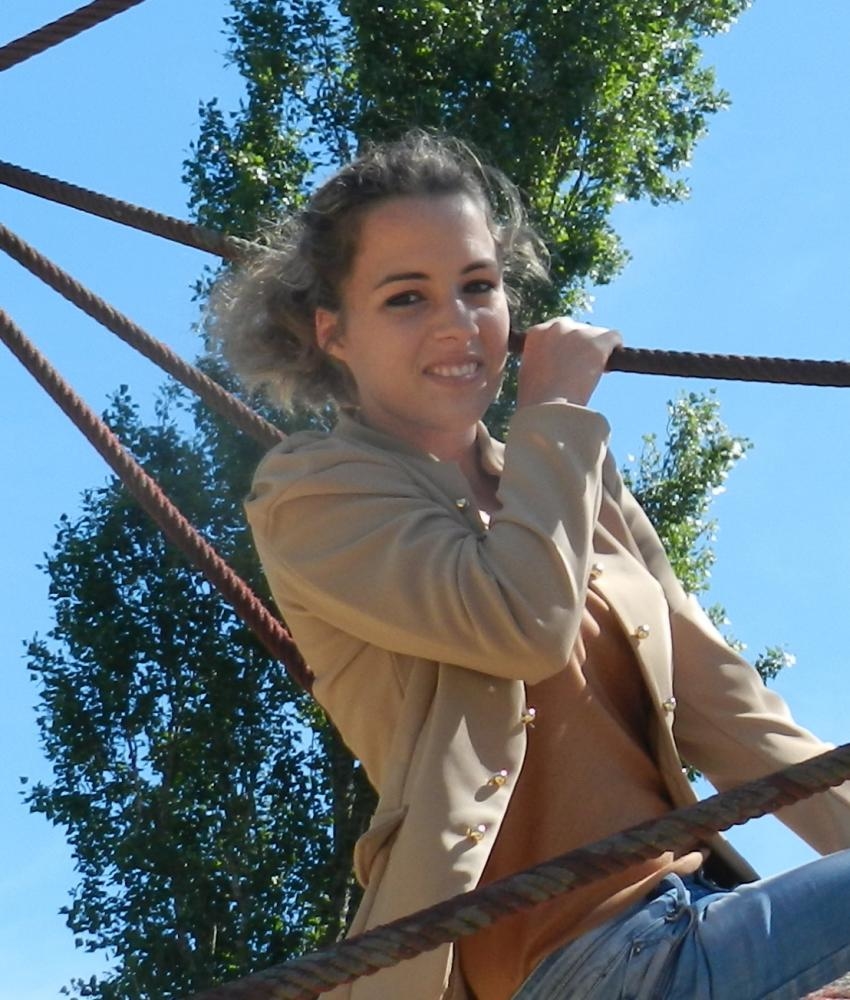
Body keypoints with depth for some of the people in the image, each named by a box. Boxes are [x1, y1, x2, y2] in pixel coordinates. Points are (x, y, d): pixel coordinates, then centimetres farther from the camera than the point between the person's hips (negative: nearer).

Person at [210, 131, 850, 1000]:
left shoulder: (571, 483, 18)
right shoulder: (311, 492, -1)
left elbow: (718, 703, 15)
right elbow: (521, 620, -17)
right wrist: (557, 408, -5)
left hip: (695, 907, 7)